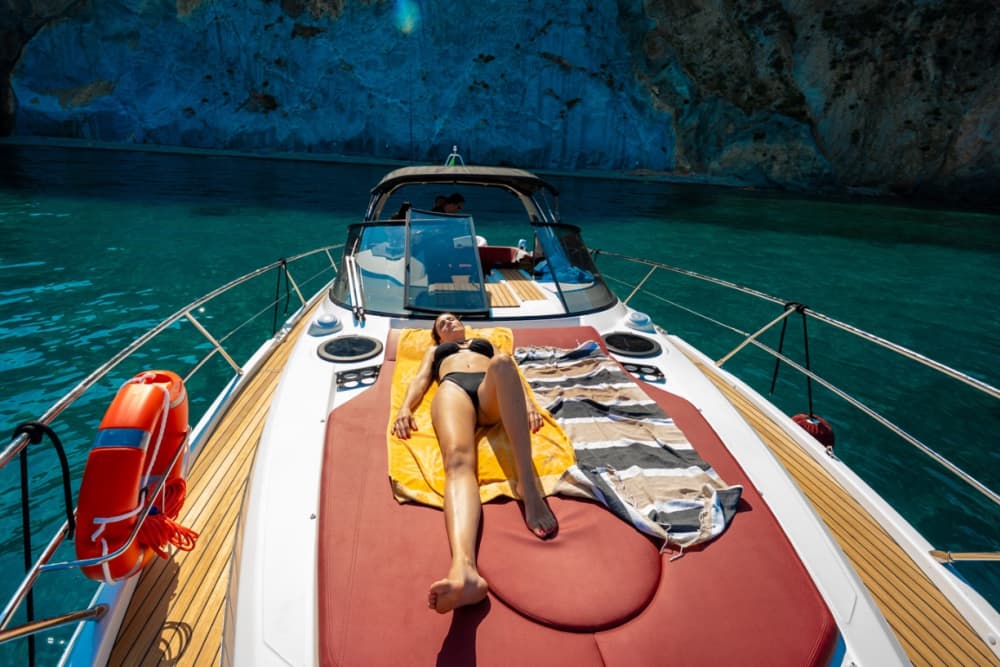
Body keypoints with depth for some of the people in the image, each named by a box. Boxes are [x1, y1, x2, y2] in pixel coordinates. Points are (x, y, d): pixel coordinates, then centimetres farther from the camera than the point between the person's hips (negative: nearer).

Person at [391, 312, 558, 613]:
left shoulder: (487, 343, 41)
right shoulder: (435, 351, 43)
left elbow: (510, 370, 24)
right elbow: (420, 379, 25)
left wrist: (527, 404, 3)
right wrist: (405, 408, 2)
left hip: (493, 392, 1)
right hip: (453, 387, 0)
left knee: (501, 362, -39)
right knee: (458, 458, -35)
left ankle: (529, 483, -45)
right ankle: (464, 570, -63)